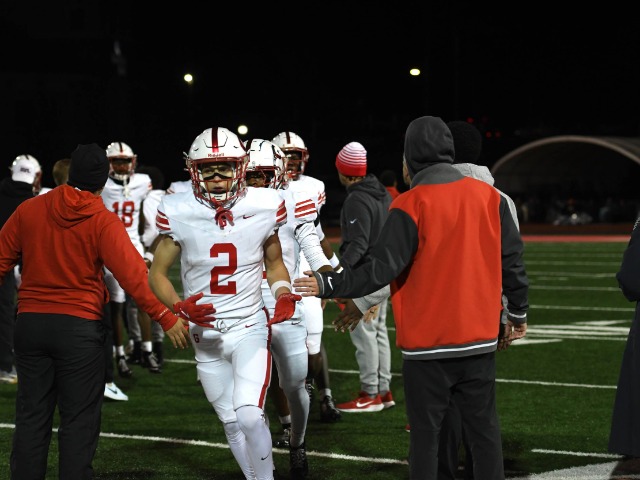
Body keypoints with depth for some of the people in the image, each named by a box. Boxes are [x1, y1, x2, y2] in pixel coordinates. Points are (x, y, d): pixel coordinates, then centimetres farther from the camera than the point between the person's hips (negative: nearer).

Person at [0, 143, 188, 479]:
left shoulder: (29, 210, 2)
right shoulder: (104, 223, -8)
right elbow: (133, 275, -16)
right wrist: (166, 318, -15)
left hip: (30, 322, 3)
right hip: (78, 326, -3)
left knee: (31, 415, 10)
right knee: (79, 420, 4)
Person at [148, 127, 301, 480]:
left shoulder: (262, 208, -8)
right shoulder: (179, 213, -11)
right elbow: (157, 273, -2)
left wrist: (283, 294, -10)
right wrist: (179, 306, -21)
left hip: (250, 328, -2)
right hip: (205, 336, 2)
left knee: (249, 415, -20)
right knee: (233, 424, 10)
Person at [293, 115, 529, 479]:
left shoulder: (411, 207, -12)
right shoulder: (489, 198, 2)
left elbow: (383, 269, -15)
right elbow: (512, 261, 8)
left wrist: (328, 286, -6)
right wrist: (519, 314, 20)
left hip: (427, 342, -4)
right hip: (480, 338, 4)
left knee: (425, 433, 3)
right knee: (484, 428, 11)